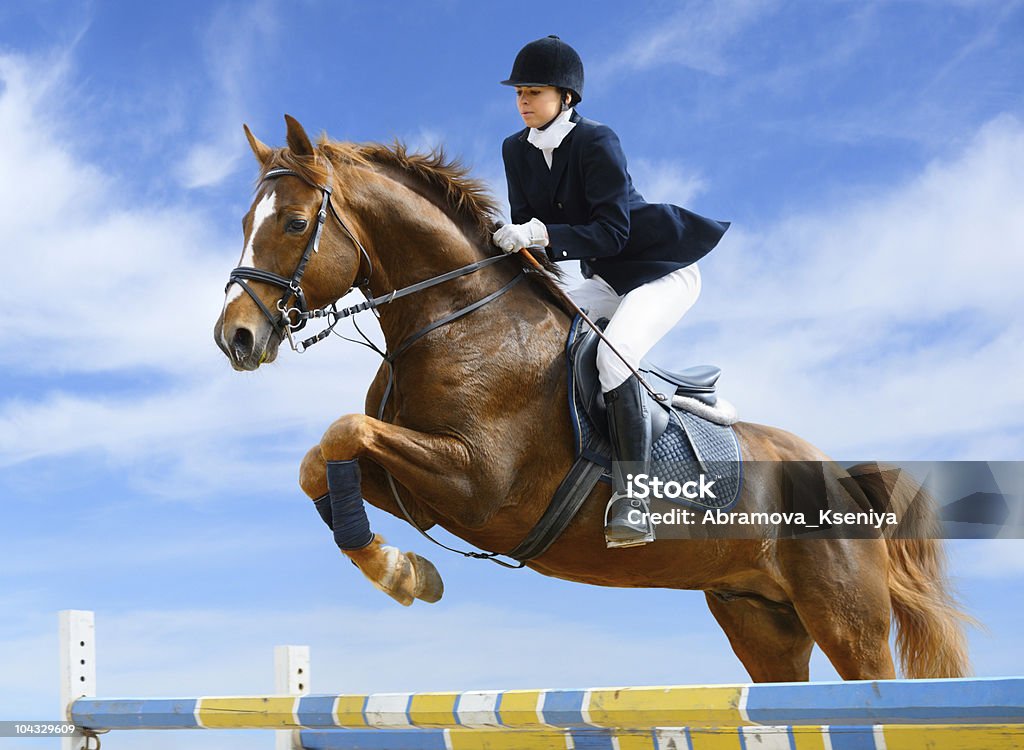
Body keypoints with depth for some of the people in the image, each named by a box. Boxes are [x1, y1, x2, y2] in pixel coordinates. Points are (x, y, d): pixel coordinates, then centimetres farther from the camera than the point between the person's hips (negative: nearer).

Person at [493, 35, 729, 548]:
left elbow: (612, 231, -27)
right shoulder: (517, 150, 1)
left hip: (664, 272, -8)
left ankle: (632, 501, -33)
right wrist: (513, 243, -21)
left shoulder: (596, 142, -21)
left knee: (612, 355, -31)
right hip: (606, 280, 9)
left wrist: (543, 235, -38)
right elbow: (526, 225, 2)